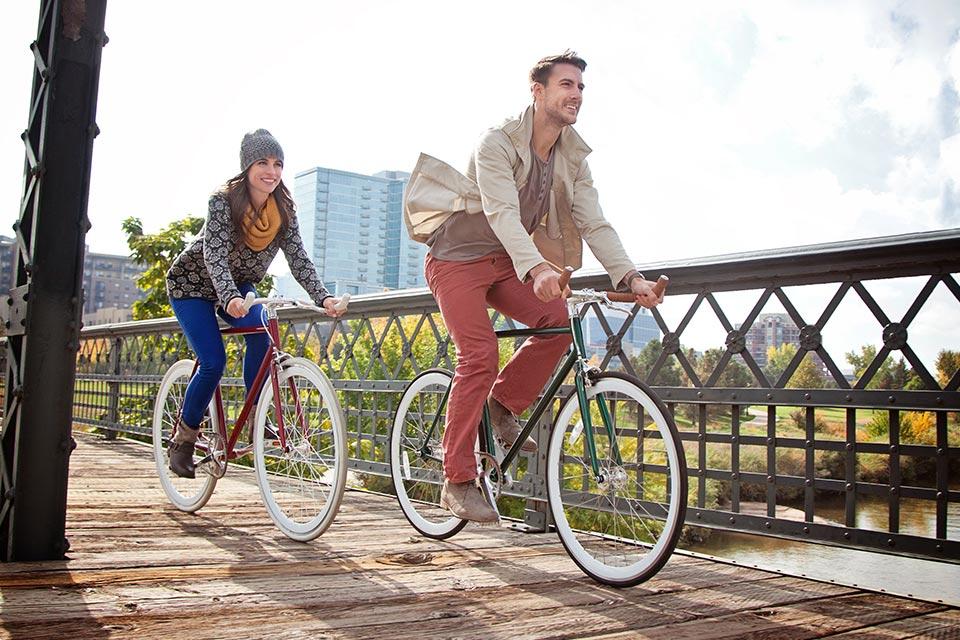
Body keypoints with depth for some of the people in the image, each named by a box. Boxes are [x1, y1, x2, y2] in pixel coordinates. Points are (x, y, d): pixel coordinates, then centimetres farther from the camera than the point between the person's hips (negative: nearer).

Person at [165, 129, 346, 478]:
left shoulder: (283, 209, -12)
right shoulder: (223, 201, -26)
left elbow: (298, 259, -17)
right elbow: (214, 256, -37)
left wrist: (323, 297, -33)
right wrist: (230, 298, -54)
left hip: (237, 285, 4)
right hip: (192, 282, -4)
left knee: (261, 331, -25)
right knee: (213, 361, -16)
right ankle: (183, 439, 3)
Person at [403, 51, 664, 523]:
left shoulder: (573, 159, 0)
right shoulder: (498, 143, -20)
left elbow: (594, 224, -7)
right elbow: (502, 214, -34)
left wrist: (629, 277, -23)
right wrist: (536, 269, -51)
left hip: (503, 262, 6)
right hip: (458, 257, -6)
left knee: (558, 321, -19)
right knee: (480, 355, -19)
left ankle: (502, 405, 4)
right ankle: (457, 482, -9)